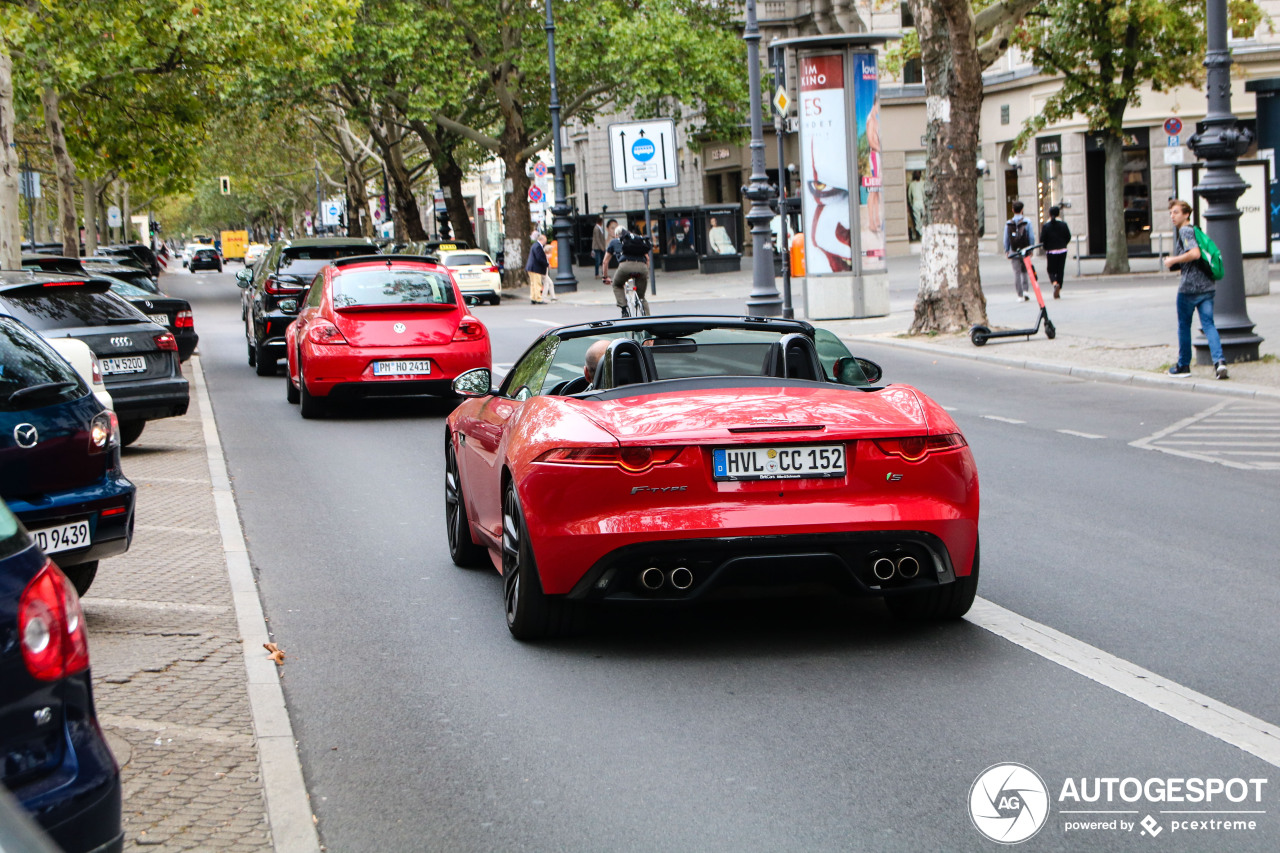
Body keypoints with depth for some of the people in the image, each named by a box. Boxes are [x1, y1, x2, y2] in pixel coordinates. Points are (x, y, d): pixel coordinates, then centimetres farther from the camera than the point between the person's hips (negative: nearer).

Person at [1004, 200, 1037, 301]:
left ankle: (1020, 295, 1)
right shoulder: (1027, 221, -4)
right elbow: (1031, 237, -3)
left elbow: (1006, 239, 2)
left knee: (1016, 273, 2)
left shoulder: (1008, 224, -1)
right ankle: (1026, 290, 1)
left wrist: (1006, 251, 13)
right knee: (1025, 272, 15)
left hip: (1014, 252, 0)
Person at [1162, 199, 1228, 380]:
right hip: (1207, 285, 8)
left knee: (1184, 325, 7)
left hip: (1189, 287, -8)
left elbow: (1195, 253, -24)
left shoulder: (1185, 231, -9)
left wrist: (1174, 260, -11)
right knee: (1208, 324, 2)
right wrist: (1175, 263, 20)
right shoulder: (1196, 230, 20)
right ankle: (1219, 361, -15)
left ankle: (1183, 365, 15)